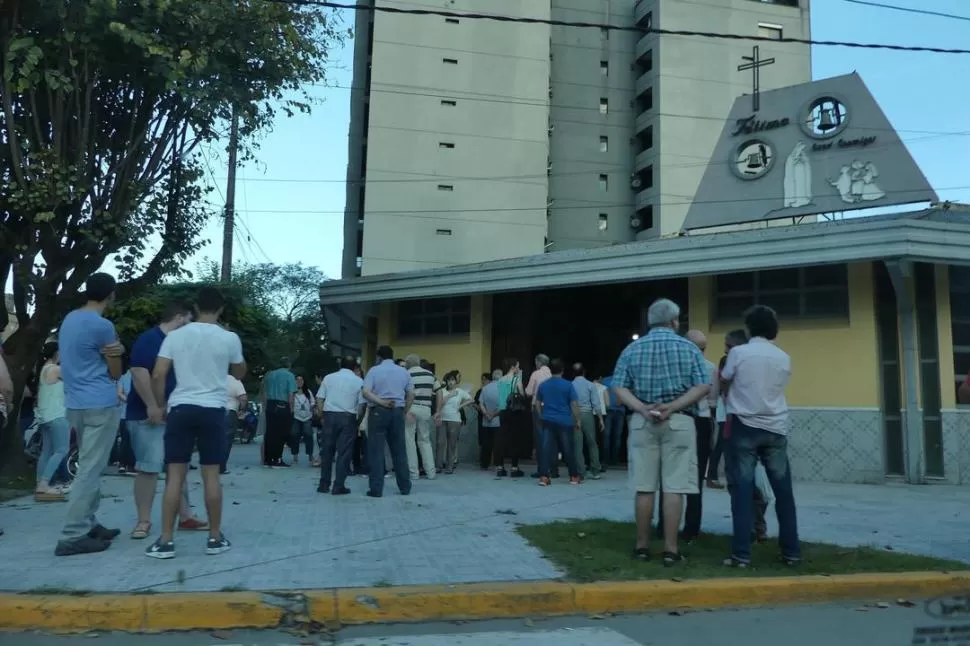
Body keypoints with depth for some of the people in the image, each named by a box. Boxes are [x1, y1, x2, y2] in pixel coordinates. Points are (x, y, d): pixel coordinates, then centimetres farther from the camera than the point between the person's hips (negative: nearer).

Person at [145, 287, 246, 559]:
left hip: (180, 408, 1)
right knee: (211, 475, 5)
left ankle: (165, 541, 4)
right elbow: (239, 373, 16)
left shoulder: (175, 335, 1)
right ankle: (215, 538, 12)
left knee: (175, 475, 3)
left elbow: (158, 376, -2)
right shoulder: (229, 338, -1)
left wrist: (161, 405, 11)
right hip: (213, 410, -1)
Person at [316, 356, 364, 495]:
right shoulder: (359, 381, 3)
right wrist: (358, 420, 7)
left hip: (329, 415, 3)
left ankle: (324, 484, 17)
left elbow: (319, 399, 5)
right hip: (348, 417, -2)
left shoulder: (328, 378, 10)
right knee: (344, 452, 2)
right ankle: (339, 486, 1)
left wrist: (323, 415, 12)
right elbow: (362, 404, -3)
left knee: (327, 451, 12)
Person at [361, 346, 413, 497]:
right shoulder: (404, 371, 10)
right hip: (397, 412, 3)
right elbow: (411, 395, 8)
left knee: (376, 450, 0)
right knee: (399, 450, 10)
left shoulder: (374, 370, 0)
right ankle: (405, 487, 13)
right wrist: (405, 412, 11)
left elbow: (365, 392, -13)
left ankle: (376, 489, -1)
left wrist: (381, 402, -11)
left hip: (378, 411, -3)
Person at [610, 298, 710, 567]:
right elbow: (703, 386, -7)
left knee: (644, 487, 6)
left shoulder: (632, 349, 8)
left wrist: (643, 409, -11)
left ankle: (642, 546, 12)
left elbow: (619, 388, -3)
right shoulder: (688, 348, 4)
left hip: (642, 422, 2)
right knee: (674, 487, 0)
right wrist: (672, 407, -13)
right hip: (679, 422, -2)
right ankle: (670, 549, 2)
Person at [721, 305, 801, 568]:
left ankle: (742, 554, -2)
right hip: (775, 429, 3)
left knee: (743, 491, -1)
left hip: (745, 426, -3)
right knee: (783, 492, 10)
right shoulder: (783, 358, 5)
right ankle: (792, 552, 16)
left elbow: (724, 382, 7)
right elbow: (779, 387, 14)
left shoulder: (738, 353, -5)